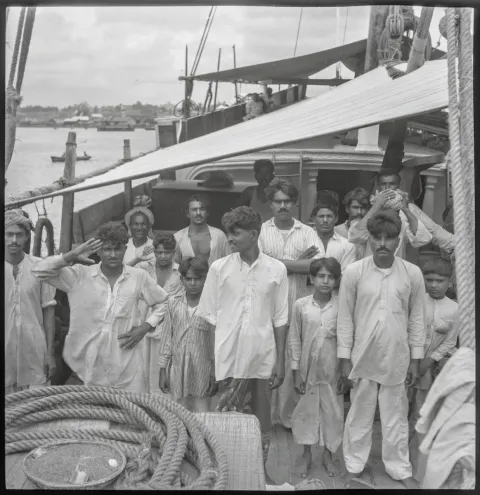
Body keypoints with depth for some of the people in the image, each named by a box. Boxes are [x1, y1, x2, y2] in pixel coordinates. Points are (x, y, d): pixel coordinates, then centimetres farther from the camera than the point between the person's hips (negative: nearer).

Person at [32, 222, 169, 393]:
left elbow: (162, 303, 12)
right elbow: (40, 271, -6)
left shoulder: (139, 277, 0)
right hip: (87, 364, 0)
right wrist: (72, 256, -16)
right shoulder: (80, 275, -2)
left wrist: (145, 326, -1)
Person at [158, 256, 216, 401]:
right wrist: (162, 370, 9)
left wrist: (215, 375, -1)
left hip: (202, 372, -2)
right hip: (177, 369, 3)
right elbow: (166, 336, 9)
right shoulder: (173, 302, 2)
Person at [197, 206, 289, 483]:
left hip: (263, 358, 0)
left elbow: (280, 319, 1)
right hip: (229, 358, 0)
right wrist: (218, 353, 2)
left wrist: (280, 360, 1)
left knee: (261, 419, 13)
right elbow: (211, 315, 3)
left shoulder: (276, 270, -3)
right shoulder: (219, 268, -3)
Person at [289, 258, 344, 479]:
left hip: (333, 370, 0)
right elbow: (294, 339, -2)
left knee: (333, 412, 11)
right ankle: (306, 454, 30)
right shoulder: (300, 305, -6)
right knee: (306, 411, 11)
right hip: (308, 368, 0)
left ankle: (329, 454, 31)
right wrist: (296, 371, -2)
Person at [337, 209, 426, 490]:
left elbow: (417, 318, 2)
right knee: (360, 414, 14)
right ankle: (354, 465, 32)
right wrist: (344, 358, -4)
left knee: (396, 416, 14)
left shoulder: (413, 274, -5)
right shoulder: (354, 272, -9)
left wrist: (416, 359, 3)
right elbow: (345, 317, -4)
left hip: (397, 358, 1)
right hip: (363, 357, 0)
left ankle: (400, 469, 31)